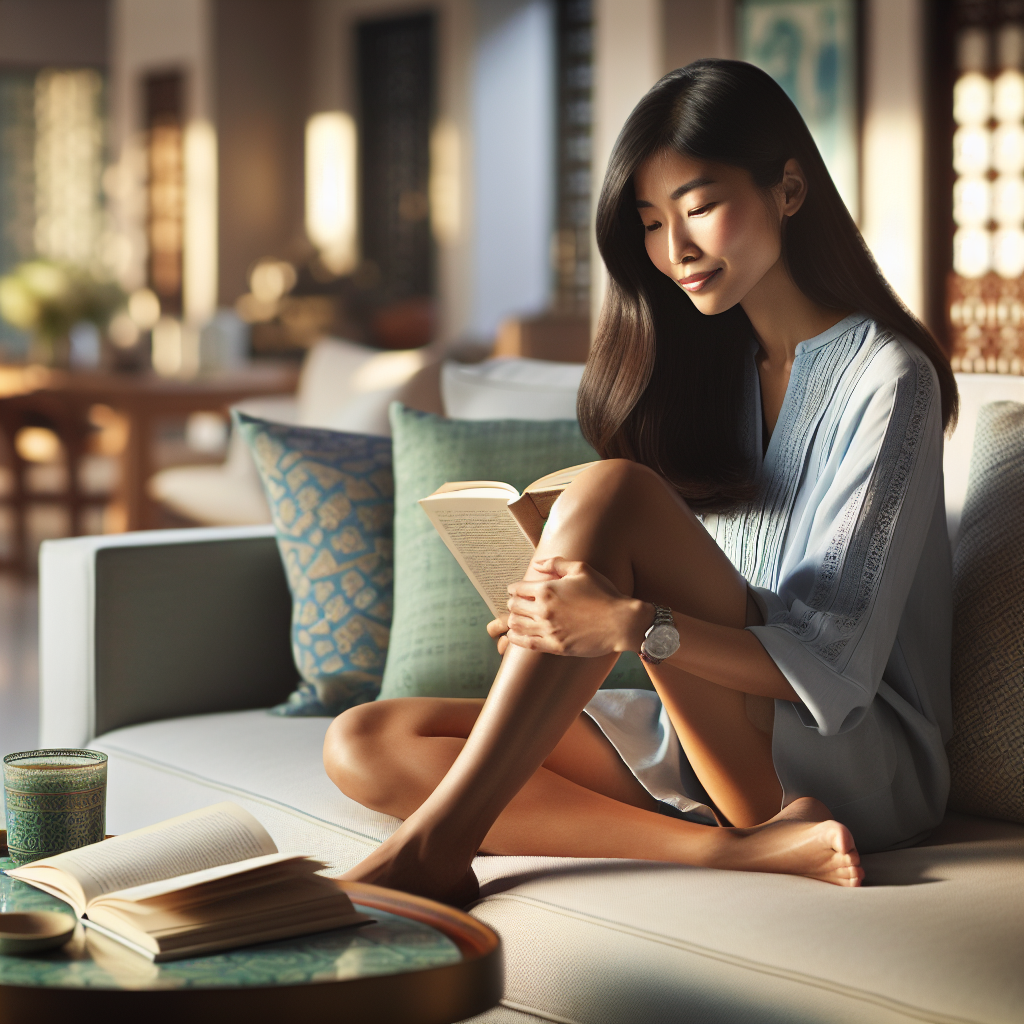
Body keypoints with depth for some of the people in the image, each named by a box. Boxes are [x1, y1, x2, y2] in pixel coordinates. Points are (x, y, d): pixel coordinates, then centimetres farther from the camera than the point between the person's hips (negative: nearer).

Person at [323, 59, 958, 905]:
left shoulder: (884, 376, -9)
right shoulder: (700, 365, 14)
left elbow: (834, 665, -17)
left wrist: (635, 625, -32)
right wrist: (558, 621, -7)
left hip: (862, 764, -7)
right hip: (703, 738, 8)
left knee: (615, 489, -27)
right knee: (364, 745, -12)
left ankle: (435, 842, -27)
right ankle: (739, 849, -25)